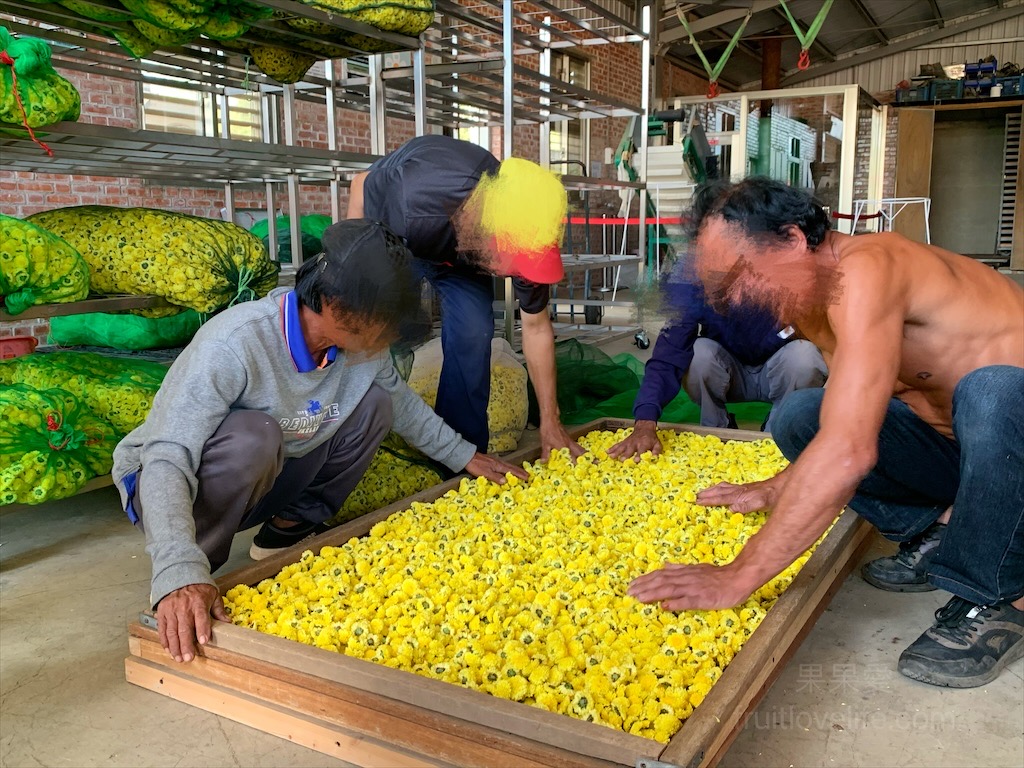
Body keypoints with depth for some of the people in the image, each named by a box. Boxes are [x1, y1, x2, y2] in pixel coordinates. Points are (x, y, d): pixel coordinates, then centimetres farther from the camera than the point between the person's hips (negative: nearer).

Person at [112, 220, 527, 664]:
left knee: (375, 402, -8)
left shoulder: (359, 340, -14)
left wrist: (463, 456, 10)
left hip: (263, 484, 6)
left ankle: (289, 528, 6)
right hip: (174, 483, -6)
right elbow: (166, 463, -40)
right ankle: (181, 597, -16)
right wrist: (180, 573, -53)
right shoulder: (234, 345, -35)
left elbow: (400, 400, 8)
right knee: (254, 435, -38)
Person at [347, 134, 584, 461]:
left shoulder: (523, 236, -33)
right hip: (385, 230, -2)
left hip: (458, 250, 2)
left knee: (473, 333, -15)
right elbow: (362, 185, -20)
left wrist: (550, 422, -15)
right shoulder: (414, 202, -46)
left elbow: (536, 327, -19)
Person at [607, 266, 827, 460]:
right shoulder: (688, 277, -26)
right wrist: (645, 424, -46)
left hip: (776, 372, 0)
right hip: (727, 370, 0)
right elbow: (669, 352, -33)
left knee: (805, 356, -31)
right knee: (699, 354, -31)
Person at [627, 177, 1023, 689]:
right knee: (797, 417, -4)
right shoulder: (813, 302, -1)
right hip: (954, 440, 8)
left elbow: (850, 450, -41)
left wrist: (738, 576, -39)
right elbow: (854, 421, 13)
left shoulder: (865, 270, -31)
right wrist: (777, 490, 7)